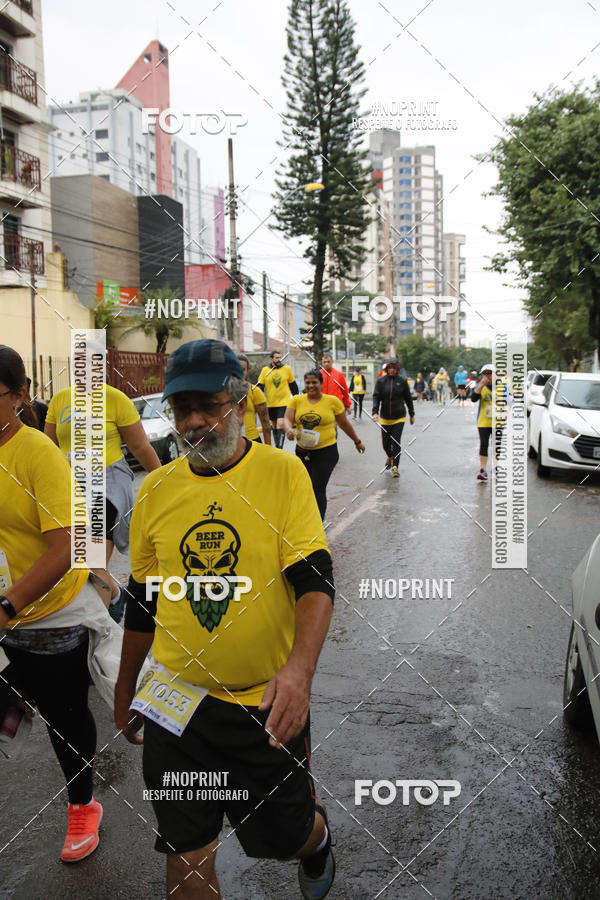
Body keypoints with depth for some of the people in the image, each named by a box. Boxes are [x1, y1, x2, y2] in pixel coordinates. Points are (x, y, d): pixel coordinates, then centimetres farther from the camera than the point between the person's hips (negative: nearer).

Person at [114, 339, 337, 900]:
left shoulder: (283, 472, -10)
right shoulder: (156, 489, 1)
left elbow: (315, 580, -15)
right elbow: (142, 602, 10)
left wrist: (299, 668, -32)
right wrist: (123, 695, 17)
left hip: (268, 703, -2)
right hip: (176, 702, 3)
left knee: (286, 834, 15)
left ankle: (317, 842, 50)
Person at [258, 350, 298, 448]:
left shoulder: (287, 369, 0)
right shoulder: (265, 370, 0)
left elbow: (293, 385, 10)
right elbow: (260, 387, 3)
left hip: (284, 402, -2)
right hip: (270, 403, 2)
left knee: (281, 424, -15)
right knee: (274, 425, 13)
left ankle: (279, 448, -16)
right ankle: (277, 446, 28)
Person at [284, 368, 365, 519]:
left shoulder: (333, 401, -2)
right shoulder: (296, 400, 2)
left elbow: (344, 424, 8)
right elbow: (287, 419, -6)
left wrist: (357, 441, 16)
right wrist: (289, 429, -29)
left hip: (326, 451, -4)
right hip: (302, 451, 4)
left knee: (318, 489, -10)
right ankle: (320, 513, 41)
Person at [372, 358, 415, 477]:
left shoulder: (402, 381, -1)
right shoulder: (381, 381, -1)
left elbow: (408, 398, 8)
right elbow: (376, 397, -4)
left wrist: (412, 414, 13)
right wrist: (375, 412, -18)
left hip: (399, 417, -1)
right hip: (385, 417, 1)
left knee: (396, 442, -8)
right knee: (385, 442, 9)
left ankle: (395, 467, 1)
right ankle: (390, 457, 41)